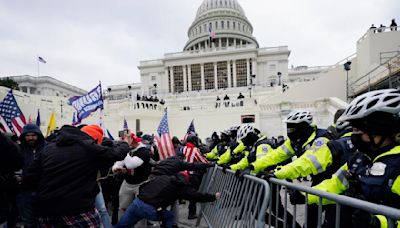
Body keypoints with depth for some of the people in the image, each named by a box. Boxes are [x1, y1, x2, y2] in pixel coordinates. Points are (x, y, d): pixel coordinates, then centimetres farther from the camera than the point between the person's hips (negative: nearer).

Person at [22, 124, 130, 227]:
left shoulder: (48, 148, 10)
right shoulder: (89, 147, -7)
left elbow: (28, 180, 9)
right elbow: (116, 153, 2)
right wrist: (124, 143, 23)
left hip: (46, 212, 7)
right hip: (78, 212, -6)